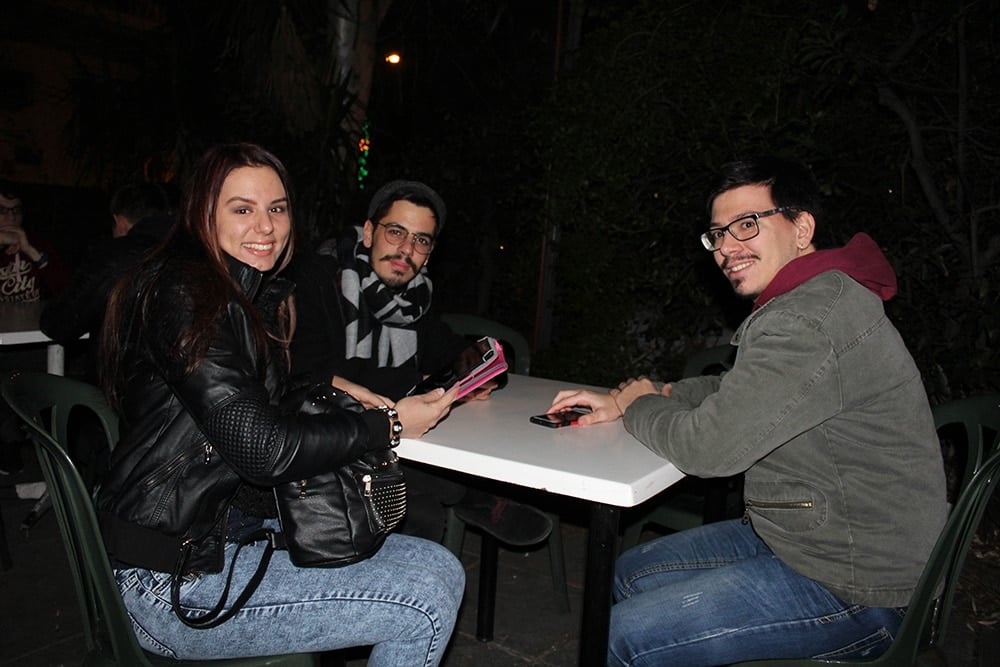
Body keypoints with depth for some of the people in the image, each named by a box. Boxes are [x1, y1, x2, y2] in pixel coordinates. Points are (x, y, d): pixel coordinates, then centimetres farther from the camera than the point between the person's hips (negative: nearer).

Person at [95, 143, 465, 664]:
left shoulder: (257, 295, 13)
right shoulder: (182, 294, -18)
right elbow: (262, 447, -24)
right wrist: (389, 425, -14)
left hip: (237, 524, 10)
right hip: (174, 578, -9)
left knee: (439, 566, 10)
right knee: (427, 605, -13)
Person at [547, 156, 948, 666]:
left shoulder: (808, 321, -28)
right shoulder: (815, 300, 8)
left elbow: (708, 447, -30)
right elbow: (736, 392, 18)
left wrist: (639, 405, -7)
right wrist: (624, 401, 3)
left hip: (855, 589, -10)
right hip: (799, 535, 10)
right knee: (630, 575, 16)